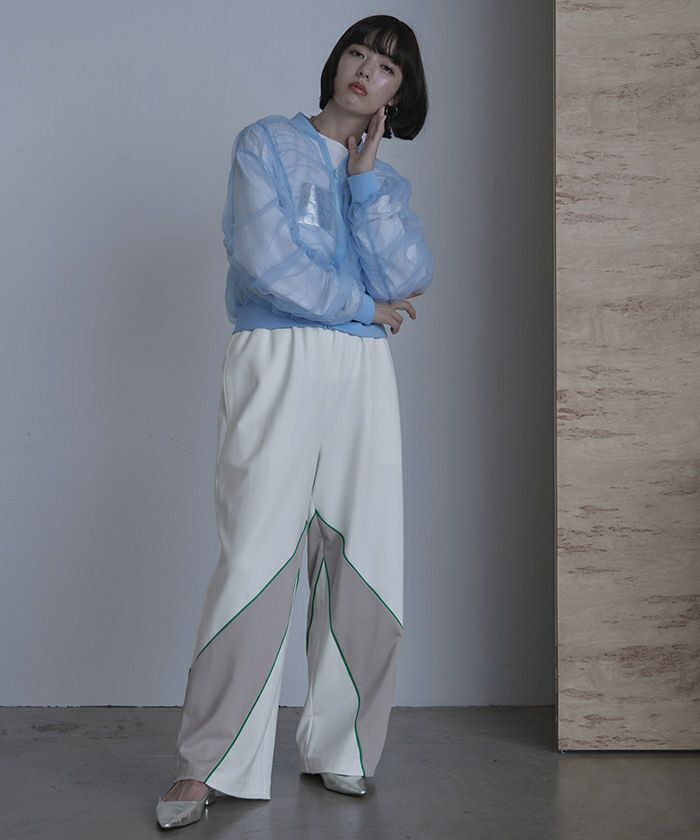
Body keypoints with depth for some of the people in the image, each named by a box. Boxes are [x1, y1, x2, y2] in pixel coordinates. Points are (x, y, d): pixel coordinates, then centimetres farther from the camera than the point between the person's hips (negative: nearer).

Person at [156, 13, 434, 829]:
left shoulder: (387, 180, 21)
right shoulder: (266, 142, 9)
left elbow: (407, 279, 3)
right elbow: (267, 260, -6)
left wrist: (366, 173, 2)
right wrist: (363, 304, 2)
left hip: (365, 375, 5)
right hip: (276, 364, -4)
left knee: (368, 570, 0)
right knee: (256, 562, -11)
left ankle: (337, 748, 15)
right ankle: (207, 766, -2)